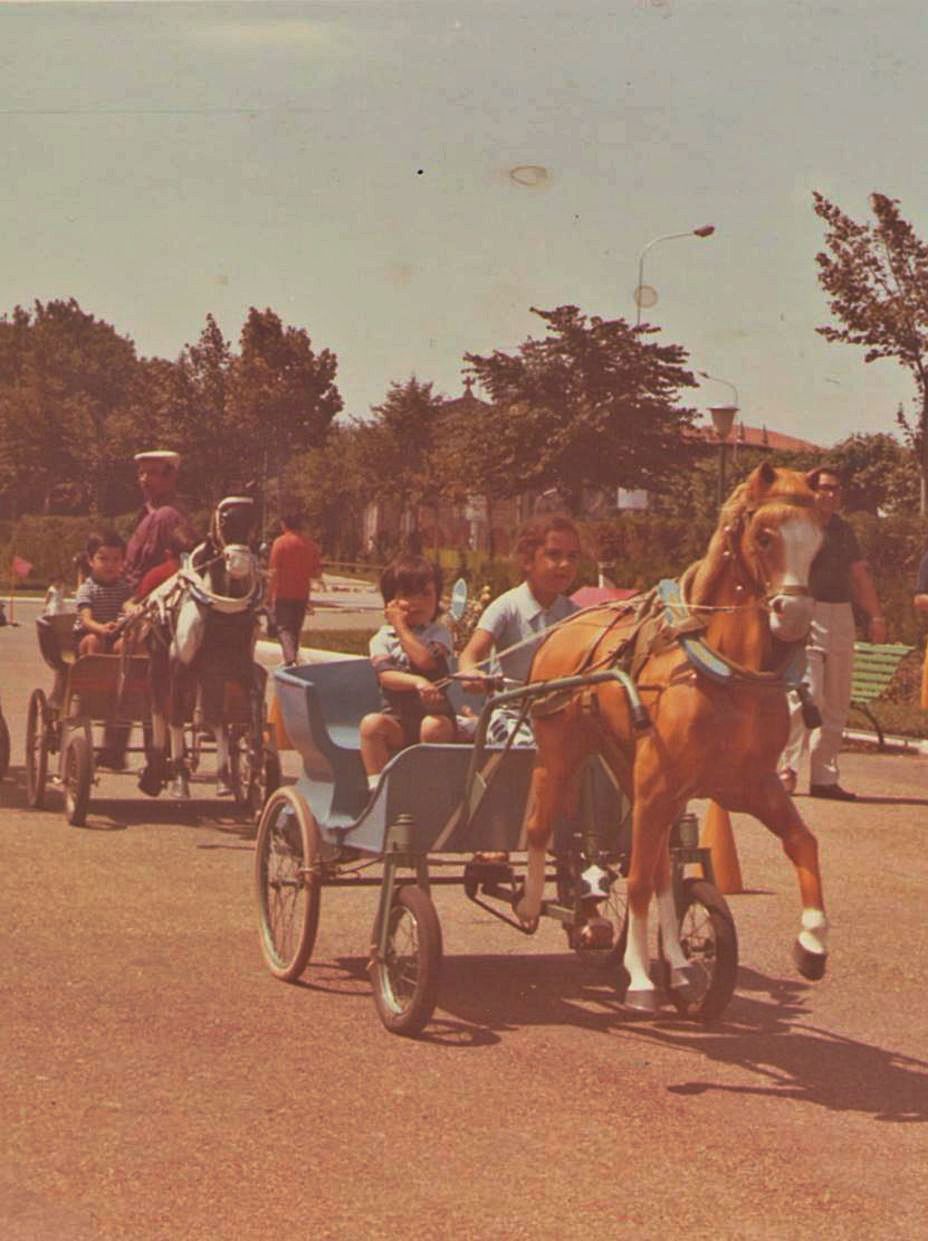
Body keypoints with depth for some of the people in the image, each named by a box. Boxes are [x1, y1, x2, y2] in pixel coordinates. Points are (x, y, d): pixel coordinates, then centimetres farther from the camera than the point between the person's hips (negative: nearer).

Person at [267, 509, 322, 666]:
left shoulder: (280, 542, -9)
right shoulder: (310, 544, 4)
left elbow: (274, 572, -12)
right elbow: (318, 573, 6)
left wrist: (269, 595, -7)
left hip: (282, 594, -4)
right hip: (302, 594, 5)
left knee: (282, 627, -4)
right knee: (296, 629, 16)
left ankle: (290, 660, -22)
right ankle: (293, 659, 23)